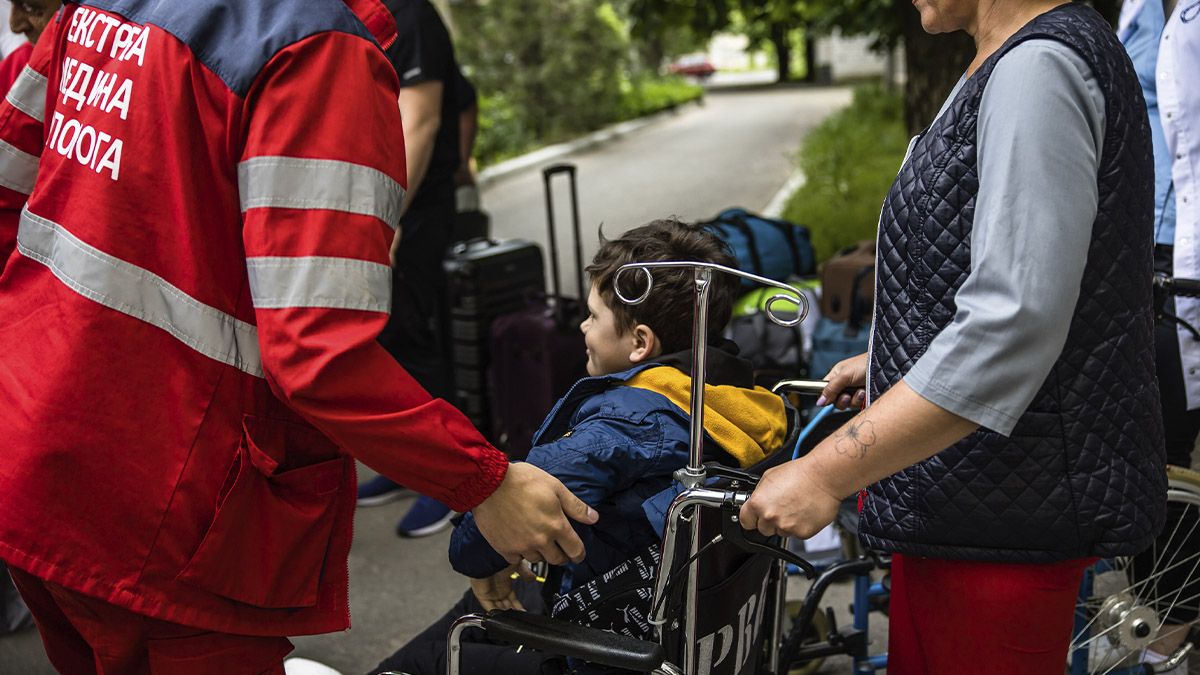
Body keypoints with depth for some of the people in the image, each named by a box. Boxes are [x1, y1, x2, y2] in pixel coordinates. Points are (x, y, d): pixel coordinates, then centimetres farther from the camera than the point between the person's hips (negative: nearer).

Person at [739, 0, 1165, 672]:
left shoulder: (1041, 68, -20)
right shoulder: (1007, 67, 12)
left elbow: (1012, 326, -29)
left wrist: (827, 473, -28)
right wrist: (889, 363, 24)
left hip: (1002, 515, -10)